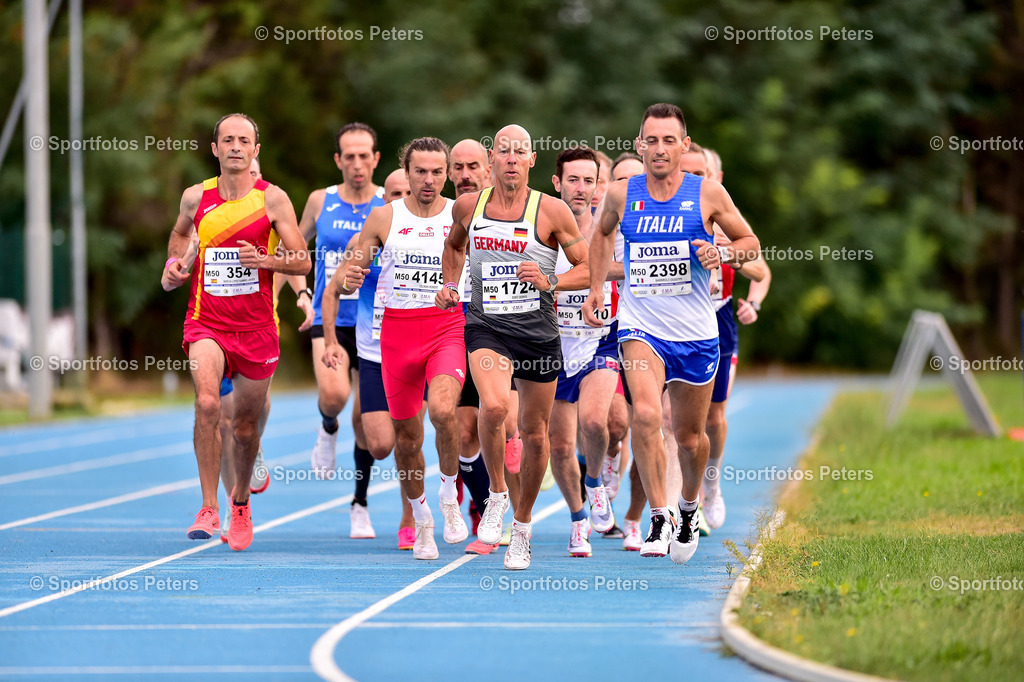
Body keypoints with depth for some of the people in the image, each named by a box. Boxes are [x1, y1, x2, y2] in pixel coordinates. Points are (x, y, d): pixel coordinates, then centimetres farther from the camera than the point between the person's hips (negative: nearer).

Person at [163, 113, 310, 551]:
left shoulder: (272, 199, -3)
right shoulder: (196, 198, 2)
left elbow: (302, 262, -2)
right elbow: (180, 232, 26)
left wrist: (265, 260, -19)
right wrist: (174, 262, 8)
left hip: (256, 326, 0)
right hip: (205, 322, 0)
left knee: (245, 424, 11)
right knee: (207, 403, -26)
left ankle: (240, 500, 40)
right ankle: (208, 508, -21)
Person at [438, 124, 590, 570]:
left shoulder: (551, 211, -5)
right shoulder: (467, 206, 3)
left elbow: (590, 268, -1)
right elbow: (454, 244, 26)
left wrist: (549, 282, -17)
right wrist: (449, 285, 11)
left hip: (537, 333, 0)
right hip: (486, 327, 0)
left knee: (534, 434, 8)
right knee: (494, 406, -28)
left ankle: (522, 525, 29)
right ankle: (496, 493, -5)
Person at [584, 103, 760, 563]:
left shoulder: (708, 194, -4)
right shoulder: (621, 194, 0)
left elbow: (751, 244, 6)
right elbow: (603, 232, 22)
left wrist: (722, 253, -14)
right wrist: (596, 287, 13)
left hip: (696, 334, 1)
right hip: (640, 327, 0)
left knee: (690, 436, 12)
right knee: (645, 414, -26)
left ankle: (689, 508, 41)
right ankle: (658, 519, -20)